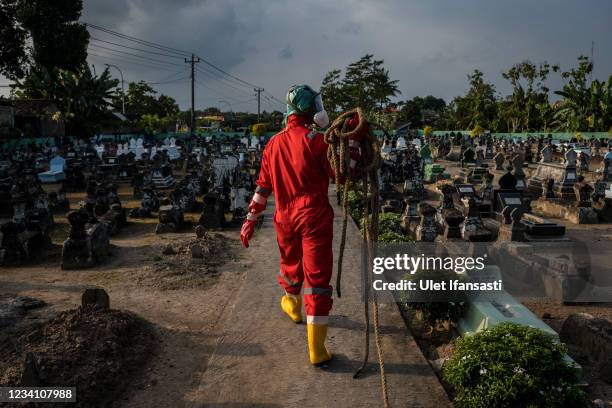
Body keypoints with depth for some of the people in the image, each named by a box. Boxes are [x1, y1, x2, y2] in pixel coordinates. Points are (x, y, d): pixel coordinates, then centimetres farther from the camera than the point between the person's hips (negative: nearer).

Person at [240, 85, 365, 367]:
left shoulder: (274, 143, 7)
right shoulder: (314, 139, -11)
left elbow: (263, 185, 9)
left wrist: (250, 219, 13)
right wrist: (354, 139, -4)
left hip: (285, 218, 6)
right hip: (314, 217, -5)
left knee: (291, 264, 28)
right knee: (317, 277, -3)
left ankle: (292, 305, 55)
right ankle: (316, 349, -3)